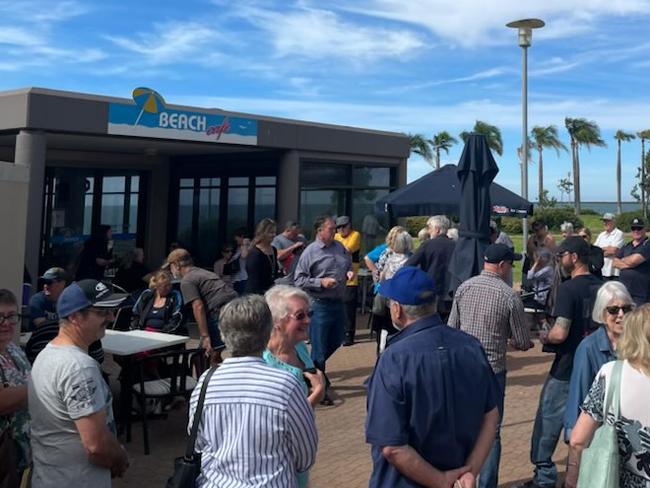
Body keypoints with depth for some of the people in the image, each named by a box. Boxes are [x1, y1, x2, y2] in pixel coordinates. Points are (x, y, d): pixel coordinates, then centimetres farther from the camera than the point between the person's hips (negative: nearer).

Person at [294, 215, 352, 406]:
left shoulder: (340, 248, 7)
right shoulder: (310, 252, -10)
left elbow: (348, 264, 24)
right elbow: (298, 280, -11)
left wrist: (349, 273, 2)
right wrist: (321, 282, -20)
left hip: (338, 302, 7)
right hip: (320, 304, -7)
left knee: (336, 342, 20)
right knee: (319, 347, 2)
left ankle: (313, 368, 43)